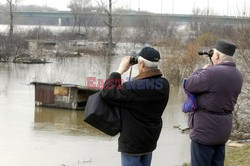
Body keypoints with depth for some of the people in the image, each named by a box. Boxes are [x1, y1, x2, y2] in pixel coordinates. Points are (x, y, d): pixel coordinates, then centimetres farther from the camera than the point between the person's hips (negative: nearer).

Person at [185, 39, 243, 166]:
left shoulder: (211, 73, -23)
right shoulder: (237, 75, 3)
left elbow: (189, 85, -10)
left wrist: (202, 70, 4)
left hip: (205, 130, -8)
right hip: (223, 131, 8)